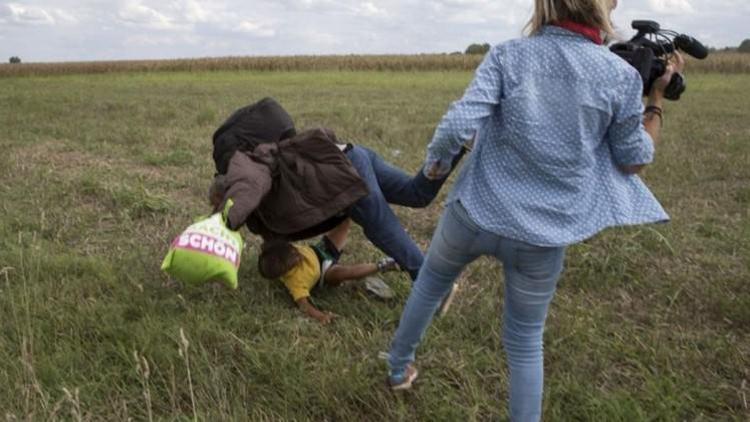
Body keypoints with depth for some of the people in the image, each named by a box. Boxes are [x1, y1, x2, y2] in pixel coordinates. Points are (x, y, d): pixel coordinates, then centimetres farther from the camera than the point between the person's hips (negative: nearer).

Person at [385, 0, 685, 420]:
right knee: (526, 343, 18)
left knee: (429, 284, 29)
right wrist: (657, 97, 14)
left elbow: (458, 125, -19)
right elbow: (633, 161, 5)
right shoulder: (621, 75, -6)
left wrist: (436, 161, 1)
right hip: (543, 236, 0)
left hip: (474, 213, 1)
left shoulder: (508, 55, -8)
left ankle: (399, 367, 49)